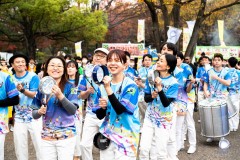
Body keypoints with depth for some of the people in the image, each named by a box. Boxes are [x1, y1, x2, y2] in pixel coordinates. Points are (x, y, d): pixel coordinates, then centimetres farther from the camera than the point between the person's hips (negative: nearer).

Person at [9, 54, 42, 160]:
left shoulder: (33, 76, -7)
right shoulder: (10, 79, 5)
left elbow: (34, 94, -17)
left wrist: (23, 90, -33)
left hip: (34, 116, -4)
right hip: (19, 117, 4)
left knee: (40, 144, -1)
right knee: (20, 147, 11)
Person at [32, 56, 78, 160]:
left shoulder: (69, 87, -5)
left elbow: (73, 110, -15)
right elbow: (34, 114, 8)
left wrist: (60, 96, -28)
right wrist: (40, 112, -14)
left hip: (66, 136, -3)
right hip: (46, 137, 3)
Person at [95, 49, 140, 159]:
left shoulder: (130, 85, -10)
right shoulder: (105, 84, 6)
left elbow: (120, 110, -23)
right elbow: (99, 115, 8)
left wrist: (108, 88, -26)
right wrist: (103, 107, -13)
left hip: (126, 136, -5)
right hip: (107, 134, 5)